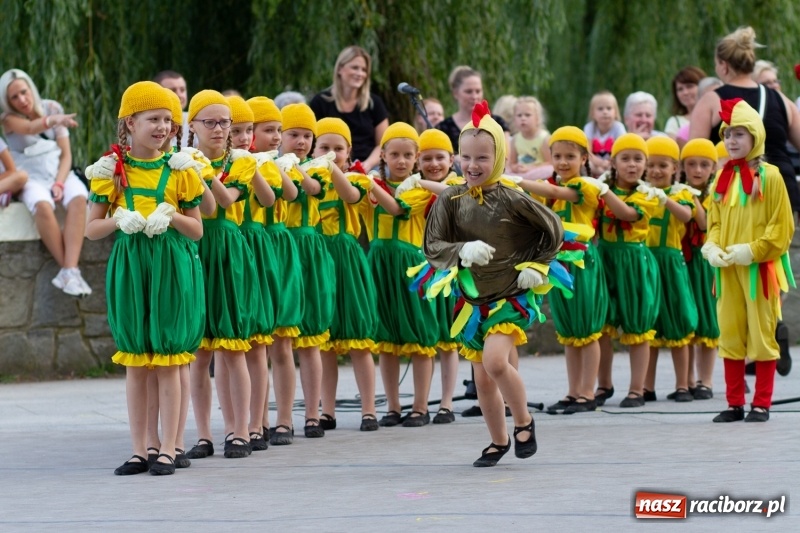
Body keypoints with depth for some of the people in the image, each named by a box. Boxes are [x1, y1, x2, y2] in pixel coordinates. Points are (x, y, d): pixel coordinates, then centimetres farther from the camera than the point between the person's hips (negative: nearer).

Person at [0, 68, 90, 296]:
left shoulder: (52, 108, 4)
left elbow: (66, 154, 3)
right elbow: (30, 128, -29)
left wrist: (60, 183, -14)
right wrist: (52, 121, -51)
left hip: (59, 172, 2)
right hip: (31, 178, -2)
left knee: (79, 199, -33)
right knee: (42, 206, -38)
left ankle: (70, 271, -43)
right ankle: (69, 270, -33)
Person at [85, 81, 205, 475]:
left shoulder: (178, 169, 3)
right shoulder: (112, 169, 3)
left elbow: (197, 231, 6)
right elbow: (91, 230, 5)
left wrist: (171, 215, -14)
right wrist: (120, 220, -14)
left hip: (172, 267, -1)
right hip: (129, 265, 1)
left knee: (169, 360, -1)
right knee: (135, 362, 5)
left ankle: (167, 450, 3)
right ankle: (139, 450, 11)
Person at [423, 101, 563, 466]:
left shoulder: (511, 199, -12)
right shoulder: (450, 200, -5)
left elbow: (553, 229, 2)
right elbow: (432, 248, -7)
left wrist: (537, 266, -4)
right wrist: (463, 251, -24)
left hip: (513, 295, -4)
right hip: (475, 299, 4)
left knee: (495, 361, -24)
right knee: (482, 378, 9)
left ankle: (523, 421, 0)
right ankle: (498, 441, 29)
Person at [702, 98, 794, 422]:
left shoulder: (769, 177, -7)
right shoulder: (722, 179, 9)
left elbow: (781, 227, -8)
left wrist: (752, 250, -16)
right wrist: (712, 248, -4)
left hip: (760, 269, -5)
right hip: (728, 269, 5)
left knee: (762, 335, 0)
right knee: (730, 335, 7)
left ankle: (762, 404, 6)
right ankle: (734, 403, 14)